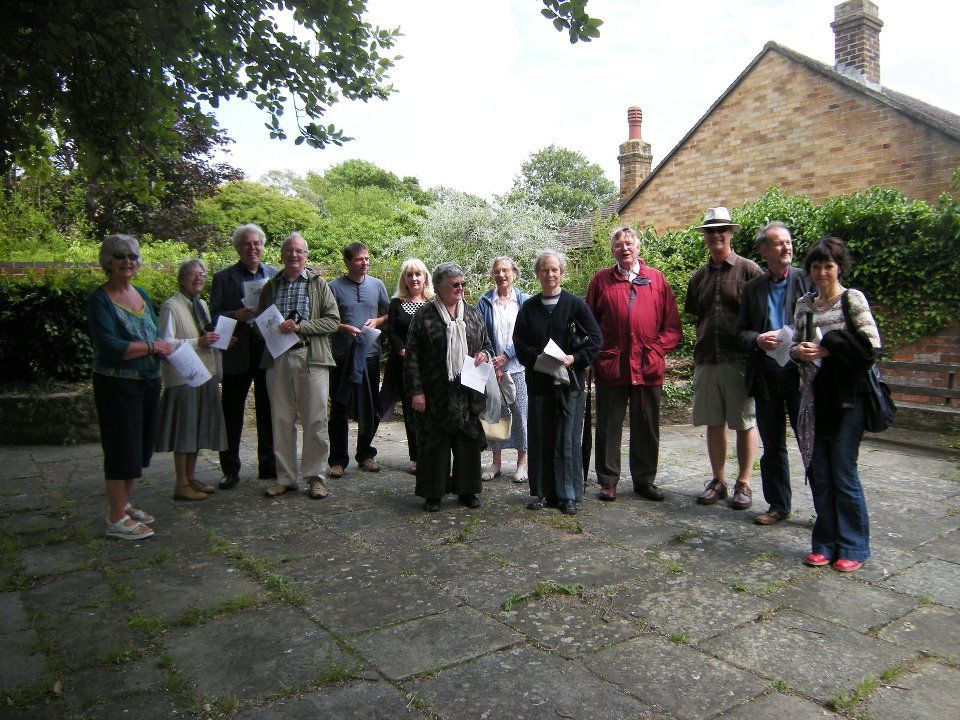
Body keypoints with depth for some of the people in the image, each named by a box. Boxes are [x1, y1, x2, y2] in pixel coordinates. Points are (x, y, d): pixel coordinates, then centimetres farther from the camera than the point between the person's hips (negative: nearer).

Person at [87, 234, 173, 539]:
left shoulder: (142, 295, 11)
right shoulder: (100, 299, -11)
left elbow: (156, 335, 17)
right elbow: (109, 346, -22)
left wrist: (163, 349, -4)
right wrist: (151, 347, -15)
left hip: (148, 382, 7)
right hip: (117, 385, -7)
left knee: (139, 447, 15)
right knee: (122, 449, -2)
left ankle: (124, 503, 31)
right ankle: (116, 519, 9)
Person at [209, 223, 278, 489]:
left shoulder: (275, 275, 10)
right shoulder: (224, 277, 2)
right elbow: (215, 316, -2)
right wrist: (236, 315, -20)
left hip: (270, 350, 2)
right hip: (237, 354, -2)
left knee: (268, 412, 10)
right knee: (232, 413, 5)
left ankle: (269, 467, 21)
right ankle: (230, 470, 16)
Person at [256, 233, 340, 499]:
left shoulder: (318, 284, 6)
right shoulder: (271, 286, 15)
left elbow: (333, 320, -1)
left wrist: (300, 326, -13)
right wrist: (271, 329, -1)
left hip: (311, 358, -3)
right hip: (277, 359, 3)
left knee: (315, 421, -1)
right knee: (281, 420, 7)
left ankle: (314, 476, 10)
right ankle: (285, 477, 17)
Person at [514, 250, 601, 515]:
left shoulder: (575, 304, 2)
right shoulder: (529, 307, 10)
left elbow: (595, 339, -1)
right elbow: (520, 344, 5)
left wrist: (574, 359, -14)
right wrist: (538, 359, -13)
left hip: (569, 381, -2)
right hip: (538, 381, 3)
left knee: (568, 439, -1)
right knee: (540, 438, 6)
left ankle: (568, 495, 9)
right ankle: (542, 493, 17)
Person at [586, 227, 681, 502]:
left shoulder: (656, 278, 8)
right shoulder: (601, 280, 8)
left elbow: (671, 322, 5)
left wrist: (657, 350, -6)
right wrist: (595, 353, -1)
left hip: (648, 366, 1)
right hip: (610, 366, 0)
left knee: (647, 427, 9)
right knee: (608, 426, 6)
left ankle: (644, 479, 23)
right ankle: (608, 481, 16)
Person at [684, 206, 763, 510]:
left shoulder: (748, 269, -1)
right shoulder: (699, 277, 14)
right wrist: (701, 349, 12)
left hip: (740, 359, -5)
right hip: (706, 360, 5)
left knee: (745, 424, 2)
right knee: (713, 423, 10)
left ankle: (743, 484, 13)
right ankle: (717, 481, 21)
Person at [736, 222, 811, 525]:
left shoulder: (807, 280, 0)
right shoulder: (752, 288, 10)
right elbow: (741, 331, 9)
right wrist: (757, 339, -12)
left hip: (800, 371, -3)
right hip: (765, 373, 4)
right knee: (772, 445, 12)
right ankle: (778, 505, 24)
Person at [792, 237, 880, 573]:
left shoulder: (852, 299, -2)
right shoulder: (804, 304, 11)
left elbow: (872, 346, -9)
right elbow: (796, 343, 16)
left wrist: (828, 348, -15)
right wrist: (799, 351, -6)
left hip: (846, 397, -4)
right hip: (814, 395, 5)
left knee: (844, 473, -2)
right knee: (819, 473, 8)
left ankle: (853, 547, 12)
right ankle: (825, 543, 19)